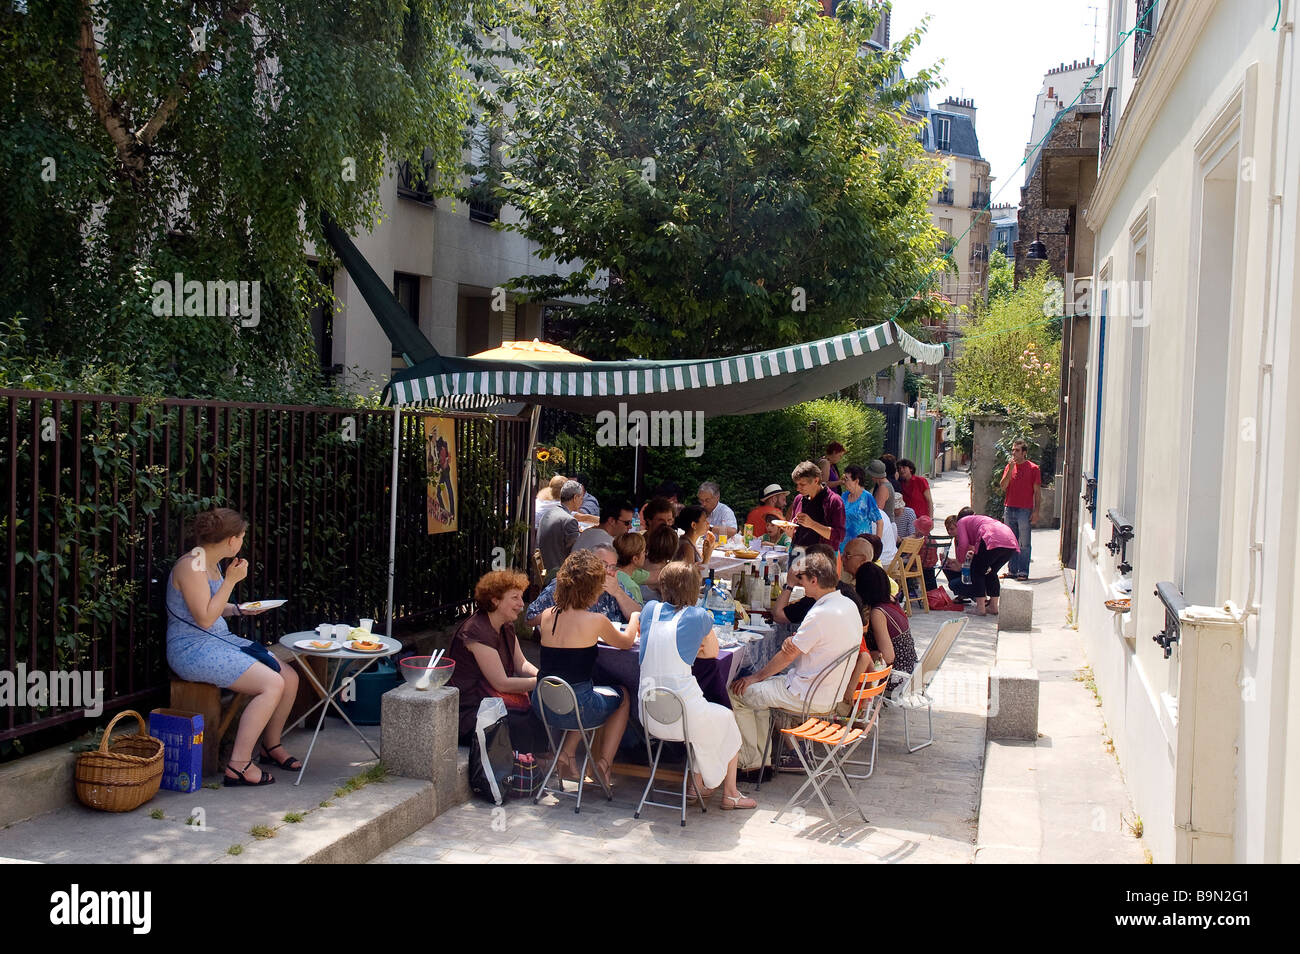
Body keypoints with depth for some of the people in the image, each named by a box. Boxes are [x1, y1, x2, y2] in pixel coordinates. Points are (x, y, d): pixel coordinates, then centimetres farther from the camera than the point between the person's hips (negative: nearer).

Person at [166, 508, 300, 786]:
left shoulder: (212, 564, 13)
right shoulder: (191, 566, -16)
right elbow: (204, 618, -21)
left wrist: (240, 609, 11)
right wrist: (231, 580, -18)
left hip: (222, 640, 10)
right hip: (193, 649, -10)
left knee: (289, 678, 1)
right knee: (273, 685, -23)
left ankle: (270, 745, 18)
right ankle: (239, 764, -19)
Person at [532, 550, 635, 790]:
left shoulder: (548, 616, 1)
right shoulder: (596, 621, -13)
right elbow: (626, 643, 9)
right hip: (575, 709, -5)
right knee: (622, 696, 25)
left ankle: (566, 754, 20)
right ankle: (603, 765, 21)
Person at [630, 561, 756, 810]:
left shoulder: (651, 609, 7)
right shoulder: (699, 616, -2)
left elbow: (629, 636, 27)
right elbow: (712, 652, 14)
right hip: (684, 714, -5)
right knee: (727, 719, 28)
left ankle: (699, 785, 35)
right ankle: (730, 794, 34)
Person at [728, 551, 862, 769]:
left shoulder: (820, 615, -25)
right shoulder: (848, 605, 3)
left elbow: (788, 655, -16)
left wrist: (755, 677, -3)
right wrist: (794, 641, -9)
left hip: (809, 696, -10)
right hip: (832, 691, 10)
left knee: (737, 693, -1)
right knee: (761, 687, 23)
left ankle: (752, 763, 9)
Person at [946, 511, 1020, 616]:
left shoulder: (961, 522, 16)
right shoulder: (975, 520, 39)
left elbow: (963, 545, 1)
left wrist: (960, 561, 14)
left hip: (992, 540, -8)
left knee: (977, 571, 8)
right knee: (991, 572, 25)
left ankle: (980, 607, 3)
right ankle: (993, 606, 24)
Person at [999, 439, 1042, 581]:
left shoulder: (1033, 468, -1)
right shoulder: (1009, 466, 12)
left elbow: (1037, 492, -1)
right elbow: (1003, 486, 2)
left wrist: (1036, 511, -8)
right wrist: (1010, 469, -8)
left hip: (1025, 511, -5)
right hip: (1009, 510, 5)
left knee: (1024, 544, -3)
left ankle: (1023, 572, 0)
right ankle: (1012, 570, 14)